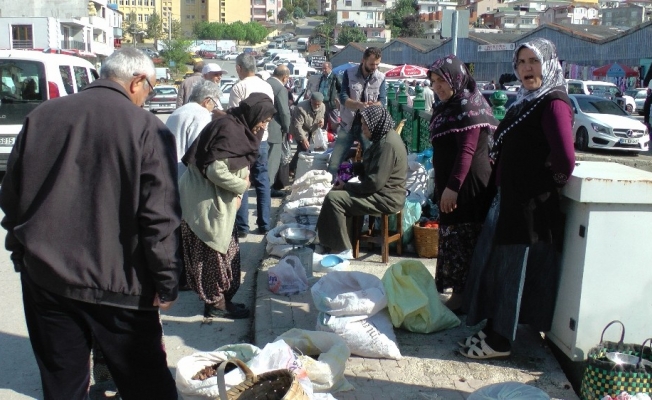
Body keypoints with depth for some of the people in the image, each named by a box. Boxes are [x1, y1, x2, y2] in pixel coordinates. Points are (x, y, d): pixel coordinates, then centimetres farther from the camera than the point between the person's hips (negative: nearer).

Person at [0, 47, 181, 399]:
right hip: (117, 284, -4)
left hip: (44, 278, 4)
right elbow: (160, 218, -16)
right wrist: (166, 283, -8)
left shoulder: (40, 117, 3)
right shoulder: (148, 128, -12)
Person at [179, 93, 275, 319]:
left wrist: (237, 193, -1)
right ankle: (216, 303, 14)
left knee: (224, 249, 15)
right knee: (214, 250, 1)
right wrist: (242, 186, -12)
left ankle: (220, 298, 27)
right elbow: (216, 170, -28)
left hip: (217, 198, 10)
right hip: (205, 200, -10)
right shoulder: (229, 129, -22)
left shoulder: (240, 127, 8)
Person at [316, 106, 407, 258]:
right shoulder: (382, 138, 11)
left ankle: (342, 249, -7)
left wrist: (346, 186, -14)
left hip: (385, 199, -11)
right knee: (336, 193, 12)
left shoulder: (387, 143, -22)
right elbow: (369, 168, 21)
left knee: (333, 198, -15)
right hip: (380, 191, 11)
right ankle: (329, 243, 14)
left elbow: (375, 183, -25)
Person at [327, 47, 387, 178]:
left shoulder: (381, 78, -1)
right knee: (335, 160, 2)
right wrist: (360, 104, -30)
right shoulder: (349, 73, -5)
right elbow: (343, 97, -11)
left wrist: (374, 105, -30)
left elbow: (383, 100, -6)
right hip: (348, 125, -1)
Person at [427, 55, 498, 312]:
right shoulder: (448, 107, 16)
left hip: (467, 186, -10)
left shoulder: (469, 106, -13)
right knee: (450, 236, 13)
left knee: (462, 238, -4)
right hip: (449, 184, 10)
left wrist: (453, 187, -24)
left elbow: (467, 151, -21)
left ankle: (463, 296, 4)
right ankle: (457, 290, 23)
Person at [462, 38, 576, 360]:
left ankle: (500, 340, 15)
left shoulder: (553, 104, -16)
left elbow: (566, 159, -27)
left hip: (531, 205, -9)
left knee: (514, 270, 1)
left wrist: (551, 184, -11)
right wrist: (499, 188, 9)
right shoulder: (524, 102, 12)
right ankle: (492, 330, 31)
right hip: (507, 199, 9)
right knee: (493, 263, 16)